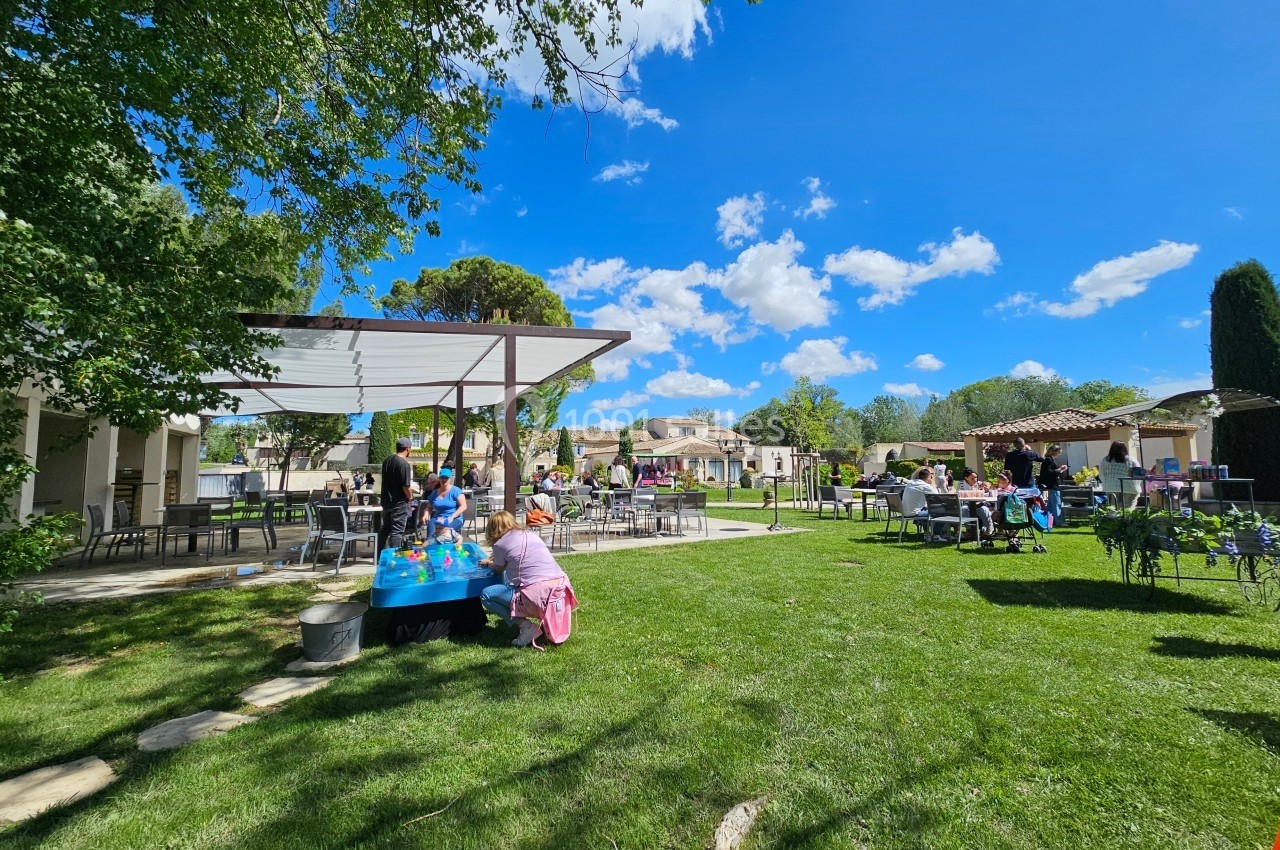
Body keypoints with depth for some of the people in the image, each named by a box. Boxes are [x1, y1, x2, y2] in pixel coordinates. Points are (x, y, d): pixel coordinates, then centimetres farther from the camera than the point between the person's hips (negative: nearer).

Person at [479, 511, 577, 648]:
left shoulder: (500, 544, 2)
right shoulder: (531, 534, 19)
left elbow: (498, 569, 20)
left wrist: (488, 563, 42)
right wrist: (495, 559, 48)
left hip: (537, 596, -7)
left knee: (486, 595, 9)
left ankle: (524, 625, -4)